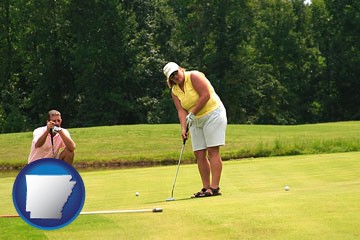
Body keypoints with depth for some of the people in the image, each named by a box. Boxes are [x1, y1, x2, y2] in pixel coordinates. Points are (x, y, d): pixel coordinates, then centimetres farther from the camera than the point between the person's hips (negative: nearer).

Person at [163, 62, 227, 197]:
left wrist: (192, 113, -19)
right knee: (199, 154, 2)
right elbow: (181, 111, -1)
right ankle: (206, 187, 5)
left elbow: (206, 95, -20)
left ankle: (215, 187, -17)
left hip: (212, 114, -7)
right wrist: (183, 128, -18)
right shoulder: (174, 91, 6)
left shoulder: (194, 76, -14)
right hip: (196, 120, 8)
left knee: (212, 151, -13)